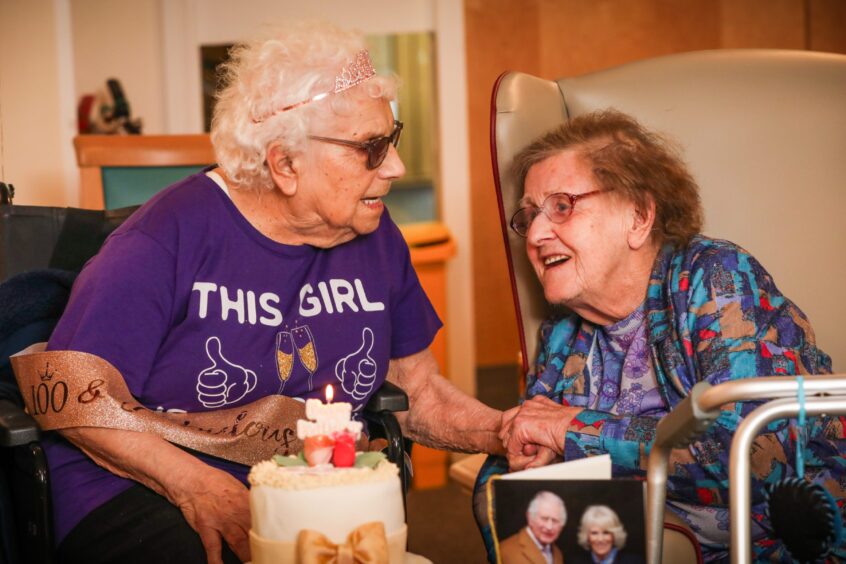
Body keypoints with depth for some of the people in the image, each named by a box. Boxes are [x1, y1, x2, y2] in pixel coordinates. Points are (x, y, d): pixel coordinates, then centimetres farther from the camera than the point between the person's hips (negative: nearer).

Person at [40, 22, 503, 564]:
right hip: (145, 491, -5)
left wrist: (502, 432, -3)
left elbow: (419, 392, 17)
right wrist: (198, 488, -22)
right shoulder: (167, 239, -12)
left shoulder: (375, 238, 7)